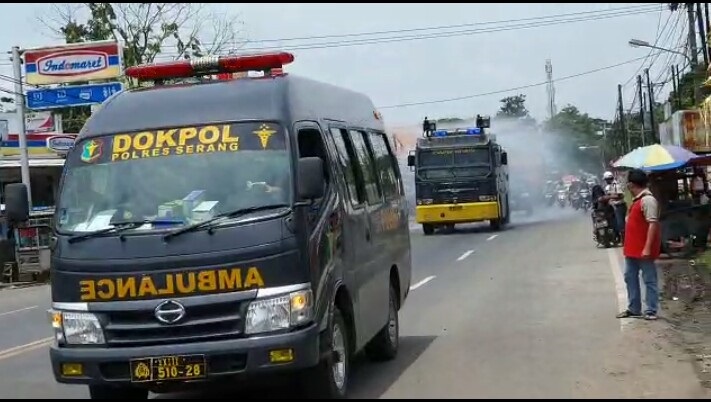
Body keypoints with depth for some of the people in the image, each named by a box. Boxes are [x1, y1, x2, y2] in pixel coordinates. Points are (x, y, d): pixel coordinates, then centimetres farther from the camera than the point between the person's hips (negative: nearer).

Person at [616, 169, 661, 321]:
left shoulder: (648, 200, -18)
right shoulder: (638, 199, 12)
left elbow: (653, 224, -23)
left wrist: (647, 248, -26)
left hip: (643, 250, -10)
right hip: (633, 248, 10)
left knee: (649, 280, 0)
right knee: (630, 277, 14)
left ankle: (651, 311, 6)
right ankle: (634, 309, 22)